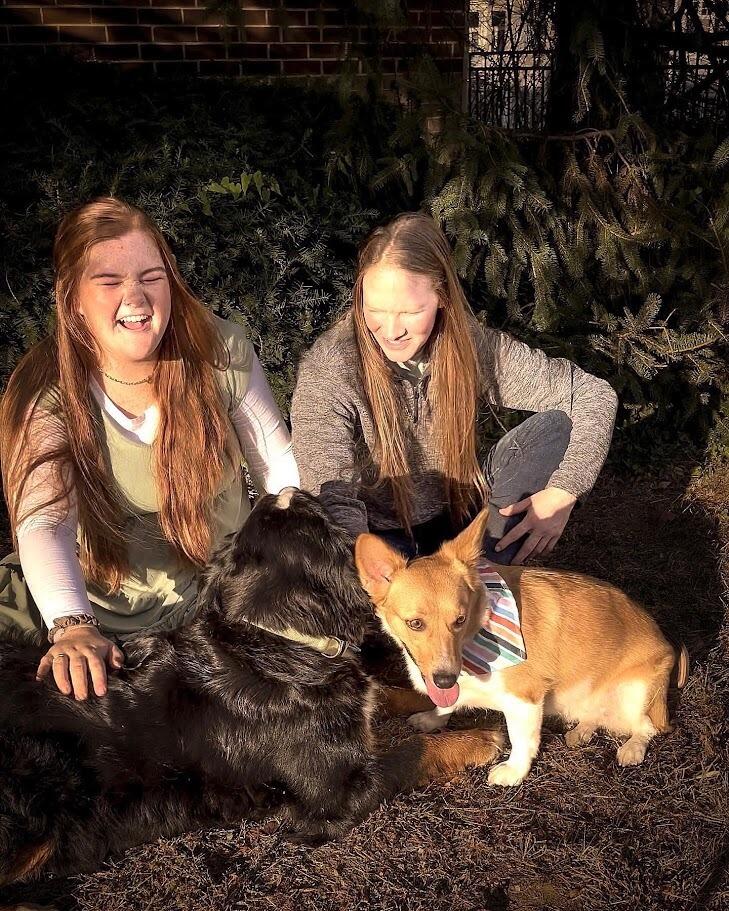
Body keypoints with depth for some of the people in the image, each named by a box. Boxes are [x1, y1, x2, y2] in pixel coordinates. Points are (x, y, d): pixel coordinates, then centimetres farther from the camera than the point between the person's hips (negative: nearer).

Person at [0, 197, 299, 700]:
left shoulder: (222, 352, -13)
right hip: (102, 598, 0)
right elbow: (44, 524, -30)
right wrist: (73, 626, -48)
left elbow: (283, 468, -2)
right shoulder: (48, 393, -16)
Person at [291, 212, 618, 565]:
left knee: (558, 426, -15)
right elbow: (332, 500, -31)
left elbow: (593, 394, -9)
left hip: (458, 518, 4)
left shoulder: (469, 345, -15)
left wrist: (562, 494, -23)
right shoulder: (327, 369, -24)